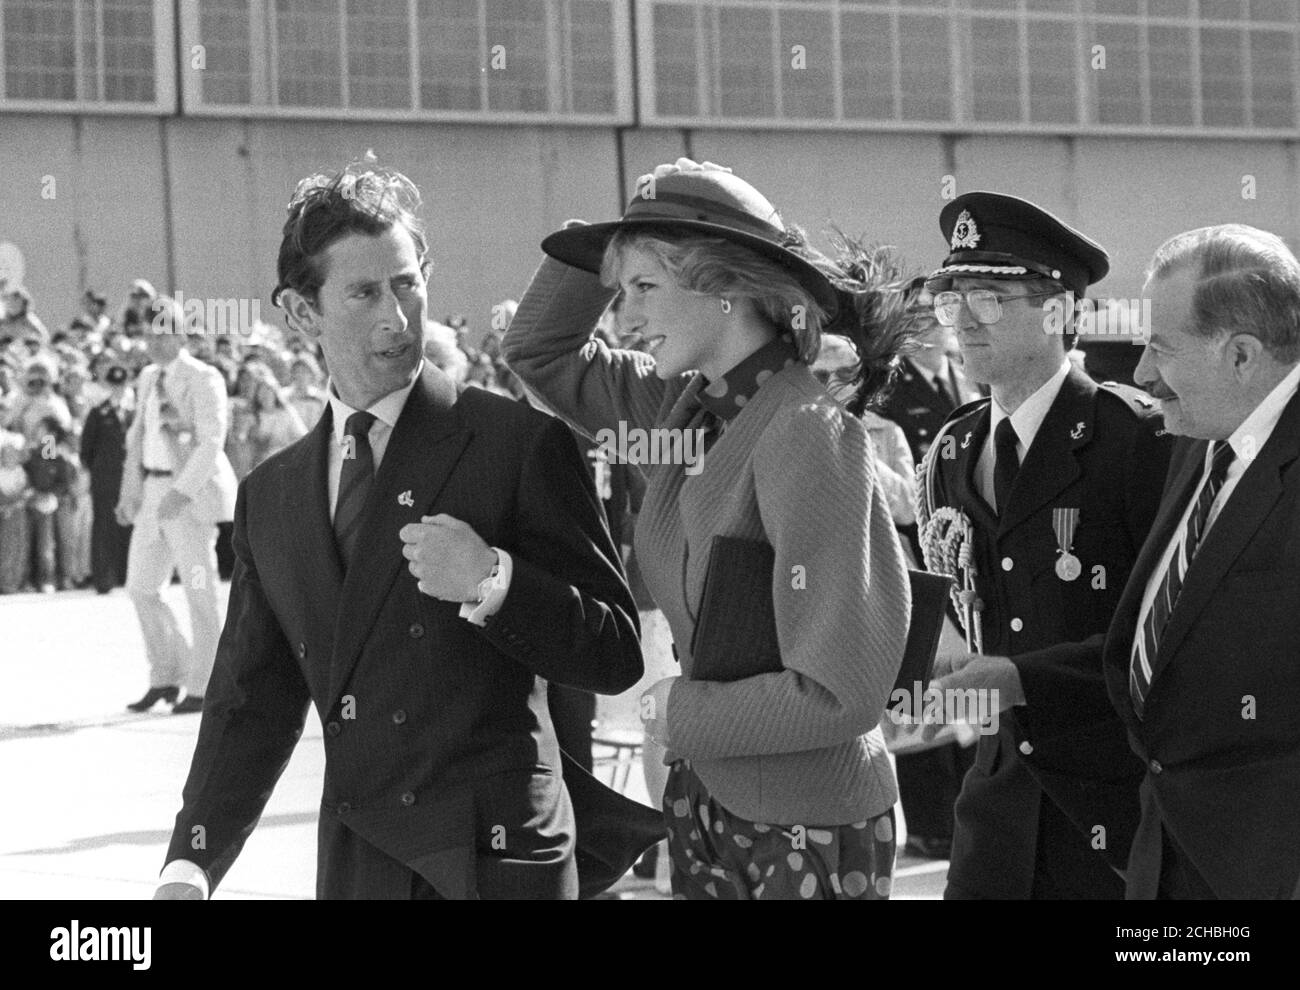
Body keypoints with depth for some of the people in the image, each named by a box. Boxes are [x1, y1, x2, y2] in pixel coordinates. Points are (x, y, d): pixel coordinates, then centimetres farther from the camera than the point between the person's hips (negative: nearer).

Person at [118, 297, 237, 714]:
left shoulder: (203, 379, -9)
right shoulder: (149, 379, 14)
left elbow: (211, 442, -18)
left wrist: (182, 491, -25)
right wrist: (130, 492, 12)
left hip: (194, 491, -8)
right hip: (155, 489, 8)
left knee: (199, 591, -2)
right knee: (141, 586, 8)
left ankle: (203, 687, 5)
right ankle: (167, 677, 20)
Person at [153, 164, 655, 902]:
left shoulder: (519, 446, -4)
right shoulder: (271, 496, 11)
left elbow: (616, 654, -4)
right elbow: (255, 703, 12)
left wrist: (493, 582, -20)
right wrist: (191, 867, -1)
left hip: (497, 858, -4)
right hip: (355, 861, 5)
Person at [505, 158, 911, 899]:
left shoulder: (806, 434, -21)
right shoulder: (684, 408, 2)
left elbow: (838, 692, -24)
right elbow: (539, 353, 18)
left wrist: (680, 713, -13)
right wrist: (598, 266, 1)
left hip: (812, 833, -7)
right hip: (706, 799, 7)